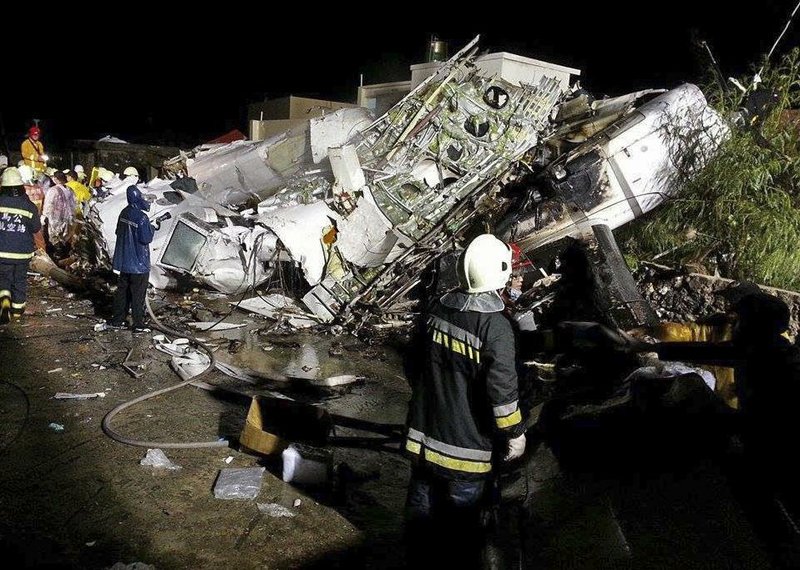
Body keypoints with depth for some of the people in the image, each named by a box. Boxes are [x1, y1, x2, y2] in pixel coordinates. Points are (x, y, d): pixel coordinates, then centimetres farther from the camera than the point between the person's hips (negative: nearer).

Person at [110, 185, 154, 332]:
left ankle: (117, 320, 25)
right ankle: (138, 325, 8)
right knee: (138, 294, 1)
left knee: (122, 291, 17)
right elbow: (146, 238, -20)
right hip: (139, 263, -7)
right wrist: (152, 228, -2)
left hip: (123, 261, 8)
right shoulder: (141, 217, -21)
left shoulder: (124, 213, 4)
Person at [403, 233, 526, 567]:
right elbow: (501, 389, -22)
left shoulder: (438, 310, -3)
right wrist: (514, 434, -7)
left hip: (424, 433, 6)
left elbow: (413, 366, 7)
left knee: (422, 504, 23)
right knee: (462, 515, 16)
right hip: (466, 445, -6)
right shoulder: (495, 326, -22)